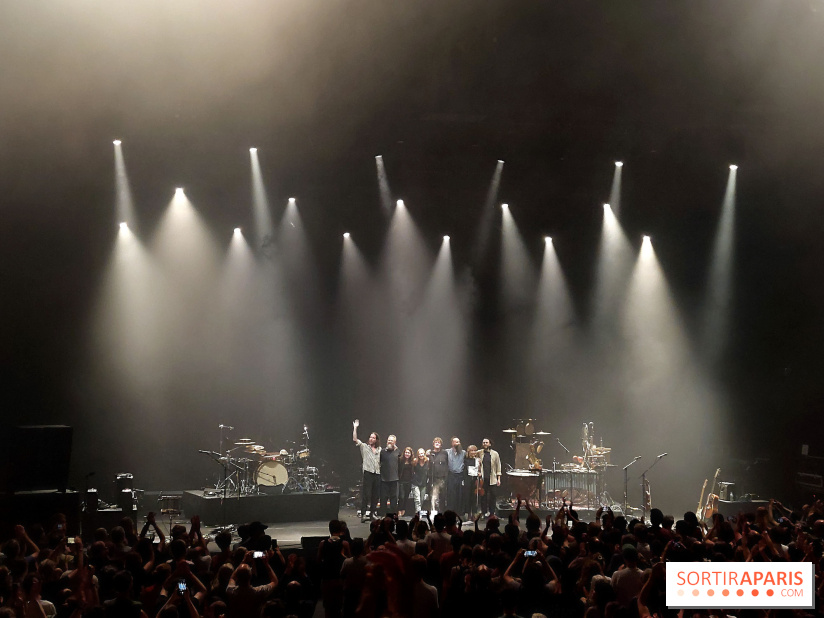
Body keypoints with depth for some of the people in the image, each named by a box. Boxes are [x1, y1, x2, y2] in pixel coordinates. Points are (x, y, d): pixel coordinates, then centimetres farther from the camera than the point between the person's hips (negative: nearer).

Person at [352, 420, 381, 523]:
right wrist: (355, 427, -11)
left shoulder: (380, 450, 17)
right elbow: (355, 439, -6)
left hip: (378, 474, 4)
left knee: (375, 494, 6)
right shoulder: (364, 447, 6)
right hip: (368, 473, -4)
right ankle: (363, 514, -6)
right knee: (366, 494, -7)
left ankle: (373, 512, 15)